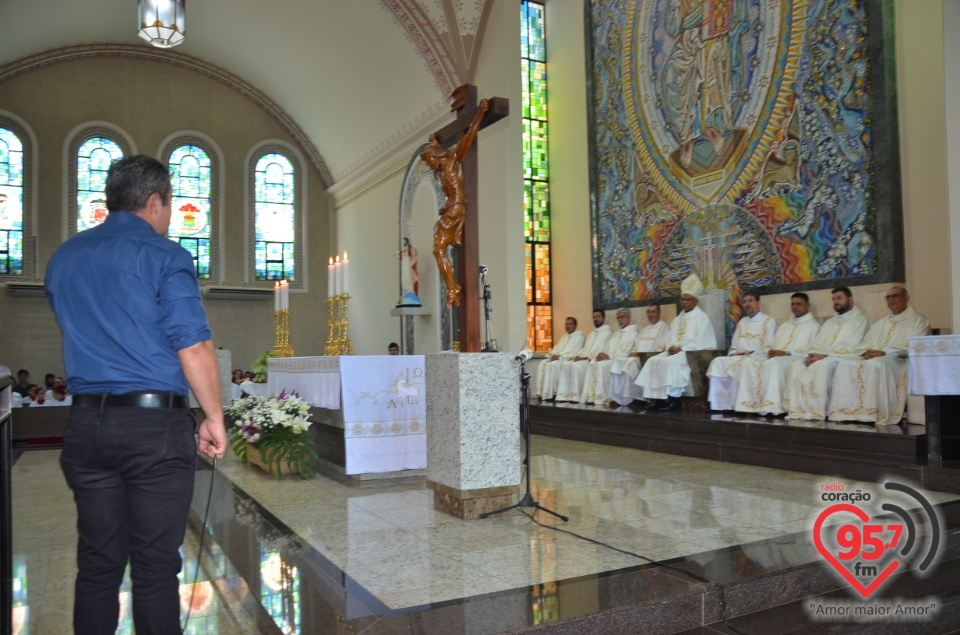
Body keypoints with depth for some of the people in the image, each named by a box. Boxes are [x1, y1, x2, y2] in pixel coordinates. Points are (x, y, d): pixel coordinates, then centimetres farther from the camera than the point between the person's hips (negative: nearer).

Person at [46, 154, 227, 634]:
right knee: (155, 567, 3)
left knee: (97, 563, 14)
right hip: (155, 423, -6)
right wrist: (214, 419, -6)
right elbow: (193, 347, -14)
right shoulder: (164, 255, -9)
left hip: (85, 420, 6)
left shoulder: (64, 257, 12)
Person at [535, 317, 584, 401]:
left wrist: (559, 356, -20)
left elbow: (573, 352, -13)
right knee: (542, 364, -17)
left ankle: (550, 394, -28)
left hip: (569, 359, -8)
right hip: (557, 358, 8)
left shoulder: (579, 337, -1)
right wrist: (553, 355, -5)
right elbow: (556, 348, 18)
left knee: (551, 365, -31)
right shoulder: (564, 336, 25)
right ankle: (542, 392, -22)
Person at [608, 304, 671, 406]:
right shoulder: (644, 330, 28)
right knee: (617, 363, -18)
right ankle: (616, 397, -24)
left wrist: (639, 354, -14)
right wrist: (633, 353, -1)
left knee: (631, 364, -33)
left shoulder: (664, 327, 3)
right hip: (636, 357, 7)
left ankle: (628, 398, -28)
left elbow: (660, 348, -10)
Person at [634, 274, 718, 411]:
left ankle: (673, 399, -27)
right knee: (653, 360, -17)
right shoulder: (678, 319, 22)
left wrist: (681, 349, -16)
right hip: (674, 352, 7)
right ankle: (658, 397, -22)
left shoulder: (702, 318, -1)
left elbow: (700, 342, -11)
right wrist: (671, 348, -6)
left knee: (670, 362, -32)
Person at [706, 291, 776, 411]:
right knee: (718, 363, -21)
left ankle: (734, 405, -29)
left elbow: (769, 348, -6)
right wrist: (734, 354, -1)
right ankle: (719, 405, -25)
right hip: (738, 358, 6)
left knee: (738, 365, -35)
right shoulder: (741, 323, 23)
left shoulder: (769, 321, 4)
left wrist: (750, 354, -16)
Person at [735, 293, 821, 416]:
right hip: (776, 357, 6)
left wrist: (786, 353, -16)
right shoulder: (784, 325, 31)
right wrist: (772, 352, -3)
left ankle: (770, 406, -39)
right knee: (750, 361, -22)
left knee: (773, 364, -38)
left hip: (797, 359, -6)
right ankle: (751, 404, -30)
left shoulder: (813, 325, 10)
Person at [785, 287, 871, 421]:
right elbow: (817, 343, 17)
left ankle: (816, 412, -33)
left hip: (843, 358, -6)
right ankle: (797, 411, -28)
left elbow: (850, 346, -9)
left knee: (820, 366, -37)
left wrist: (824, 355, -17)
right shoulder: (829, 322, 27)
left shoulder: (860, 320, 6)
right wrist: (813, 354, -7)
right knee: (797, 366, -23)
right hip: (821, 357, 6)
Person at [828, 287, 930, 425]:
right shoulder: (880, 323, 30)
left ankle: (871, 414, -39)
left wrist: (884, 352, -17)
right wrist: (866, 352, -5)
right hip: (872, 358, 6)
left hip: (900, 361, -6)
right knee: (846, 365, -24)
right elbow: (866, 344, 21)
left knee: (875, 365, -39)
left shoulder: (918, 320, 11)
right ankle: (847, 411, -32)